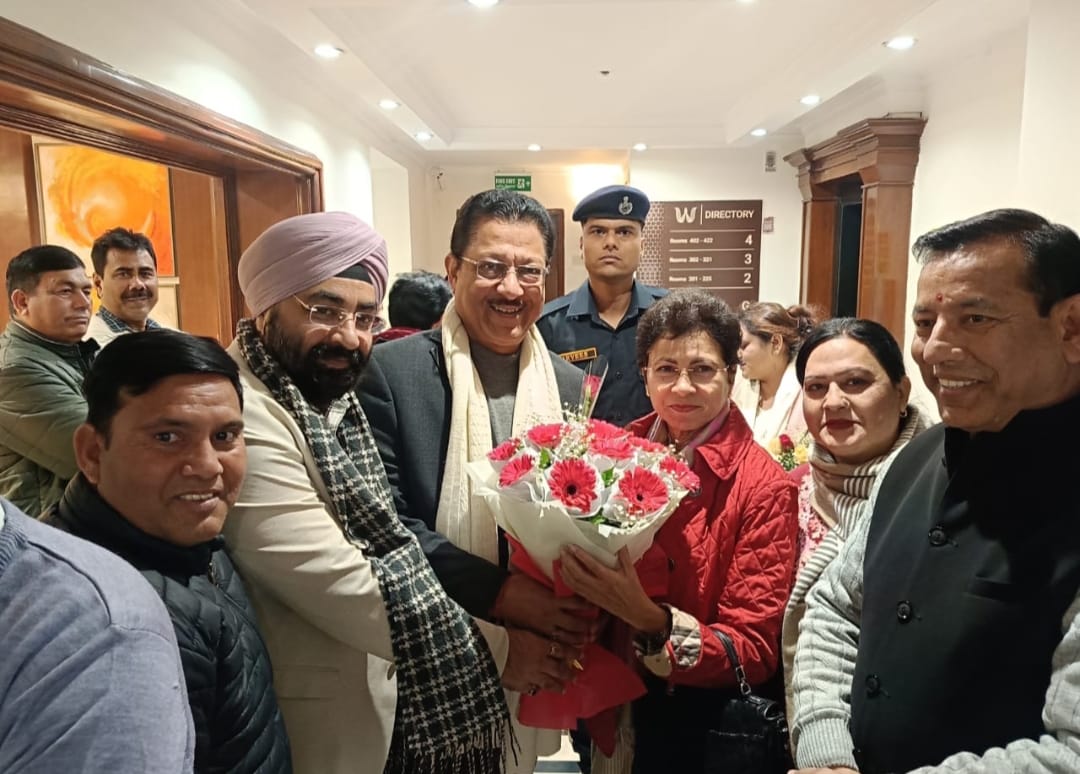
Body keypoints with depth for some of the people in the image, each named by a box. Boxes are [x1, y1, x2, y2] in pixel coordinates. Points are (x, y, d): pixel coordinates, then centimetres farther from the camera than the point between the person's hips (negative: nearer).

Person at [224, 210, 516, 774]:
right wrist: (496, 646, -19)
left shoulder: (330, 398, 6)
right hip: (324, 729, -8)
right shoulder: (243, 420, -25)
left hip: (381, 695, 9)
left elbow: (380, 549, 6)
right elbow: (344, 590, -27)